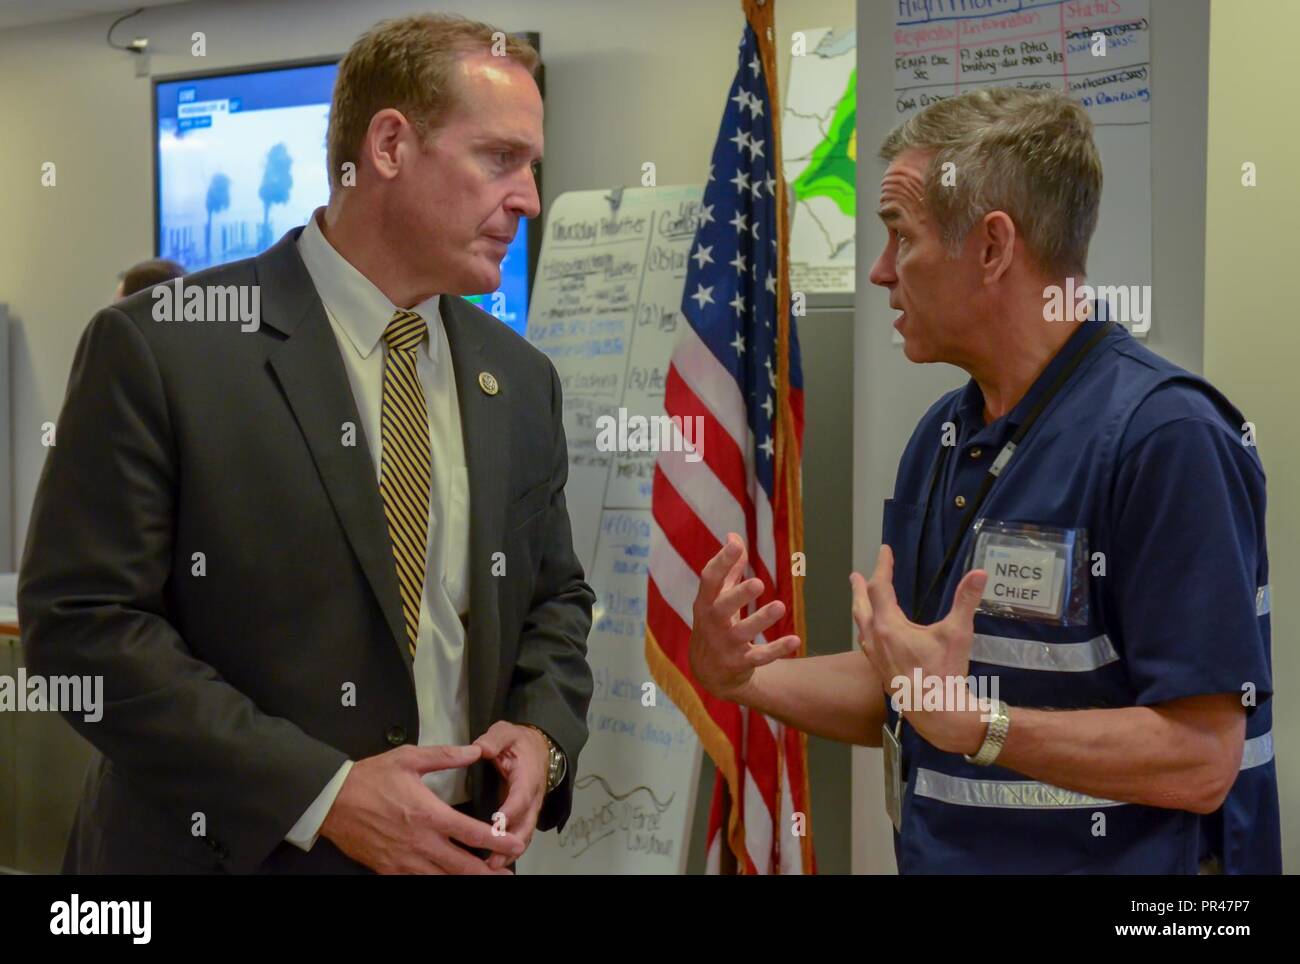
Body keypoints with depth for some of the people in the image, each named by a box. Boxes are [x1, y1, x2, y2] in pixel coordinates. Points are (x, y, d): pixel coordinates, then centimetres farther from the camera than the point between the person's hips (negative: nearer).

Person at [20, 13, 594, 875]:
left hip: (456, 851, 5)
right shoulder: (161, 349, -12)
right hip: (228, 850, -5)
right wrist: (321, 793, -20)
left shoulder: (520, 379, 4)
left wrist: (542, 732, -8)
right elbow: (79, 619, -15)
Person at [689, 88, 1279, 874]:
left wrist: (969, 723, -28)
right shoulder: (943, 436, 5)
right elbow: (903, 697, 10)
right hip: (939, 853, 7)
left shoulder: (1164, 435, -20)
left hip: (1111, 856, -7)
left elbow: (1201, 758, -23)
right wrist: (742, 676, -4)